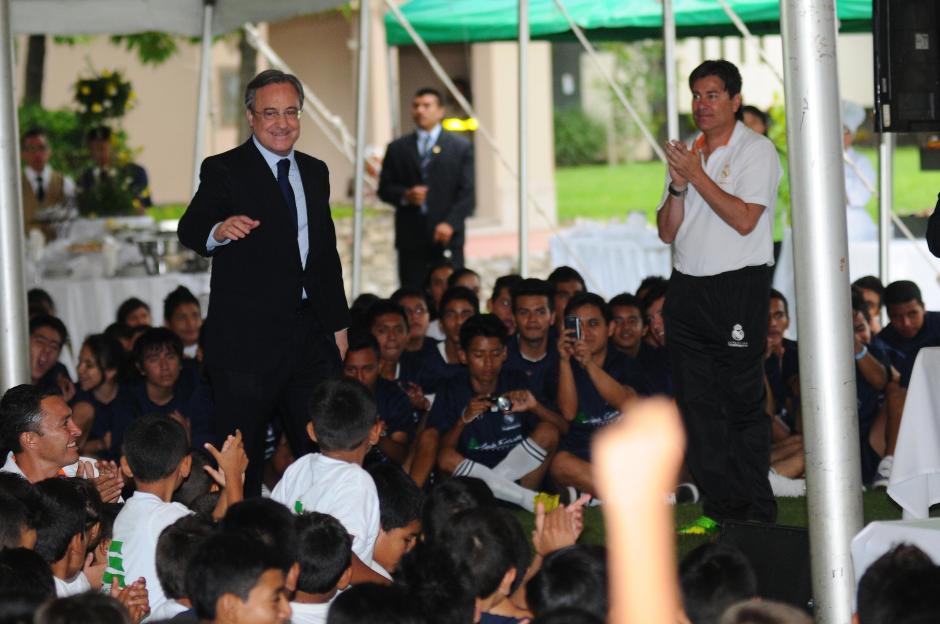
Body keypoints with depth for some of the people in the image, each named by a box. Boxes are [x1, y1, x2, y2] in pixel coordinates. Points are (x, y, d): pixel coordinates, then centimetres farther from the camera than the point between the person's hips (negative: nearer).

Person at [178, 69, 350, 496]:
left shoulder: (315, 172, 15)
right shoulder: (224, 171, -4)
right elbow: (190, 229, -20)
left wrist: (338, 324, 17)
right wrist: (218, 231, -44)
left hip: (310, 332, 6)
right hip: (248, 336, -6)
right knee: (242, 455, -2)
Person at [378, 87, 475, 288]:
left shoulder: (461, 147, 7)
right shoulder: (397, 149, 13)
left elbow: (466, 192, 1)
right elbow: (384, 188, 11)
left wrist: (450, 223, -12)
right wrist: (405, 195, -10)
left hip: (447, 236, -1)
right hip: (411, 239, 2)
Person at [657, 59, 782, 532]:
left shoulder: (756, 151, -3)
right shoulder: (686, 154, 16)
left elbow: (744, 219, -16)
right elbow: (667, 232, 12)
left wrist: (698, 175, -13)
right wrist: (678, 186, -5)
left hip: (738, 285, -6)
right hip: (687, 288, 6)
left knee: (742, 400, -5)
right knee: (698, 402, 4)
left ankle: (755, 511, -1)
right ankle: (718, 506, 9)